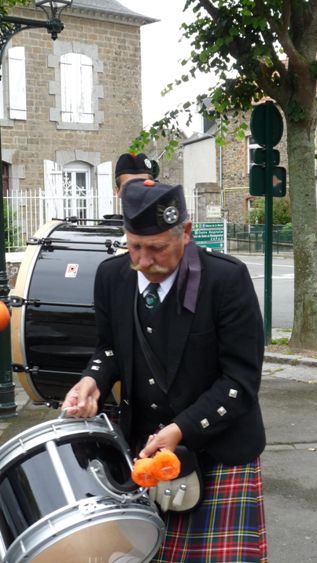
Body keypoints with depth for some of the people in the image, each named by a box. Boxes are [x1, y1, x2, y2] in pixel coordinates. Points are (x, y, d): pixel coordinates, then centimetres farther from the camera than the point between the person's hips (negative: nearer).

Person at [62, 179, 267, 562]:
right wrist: (93, 381, -8)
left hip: (219, 455, -4)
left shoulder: (227, 278, -17)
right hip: (142, 448, 4)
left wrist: (181, 430, -22)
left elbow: (241, 379, -16)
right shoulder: (112, 276, -2)